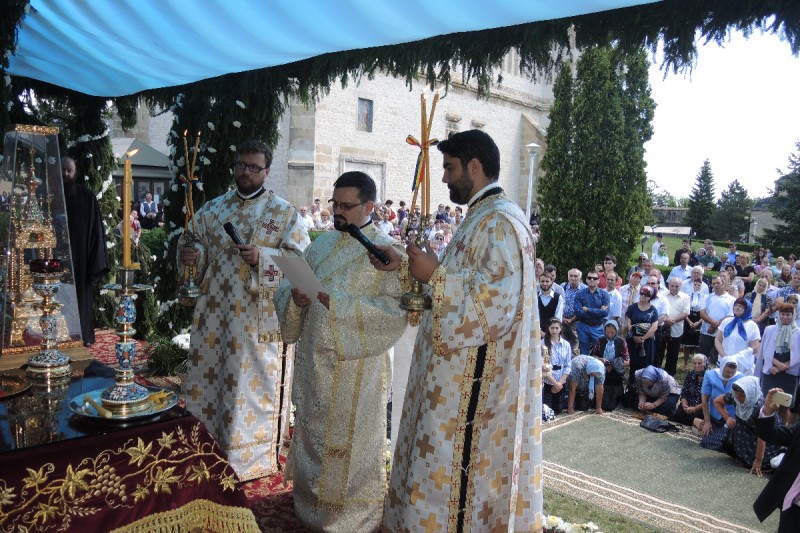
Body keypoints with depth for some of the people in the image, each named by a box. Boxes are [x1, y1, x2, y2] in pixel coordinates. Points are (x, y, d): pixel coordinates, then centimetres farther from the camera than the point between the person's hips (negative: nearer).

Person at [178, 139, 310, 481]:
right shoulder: (213, 209, 11)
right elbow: (197, 245, 14)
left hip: (260, 317, -4)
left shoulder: (284, 213, -1)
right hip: (215, 311, 5)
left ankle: (253, 456, 21)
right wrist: (191, 254, -9)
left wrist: (262, 257, -21)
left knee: (255, 381, 4)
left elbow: (302, 259, -8)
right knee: (210, 377, 13)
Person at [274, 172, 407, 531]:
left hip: (356, 365, -5)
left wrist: (339, 303, -25)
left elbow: (396, 309, -18)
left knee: (351, 444, 5)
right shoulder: (321, 244, 9)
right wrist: (297, 298, -14)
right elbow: (286, 289, 9)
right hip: (314, 358, 6)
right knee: (312, 434, 18)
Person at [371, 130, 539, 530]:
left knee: (457, 472, 3)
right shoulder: (482, 217, 13)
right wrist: (406, 266, 10)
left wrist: (434, 275, -21)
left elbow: (495, 303, -28)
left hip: (475, 380, -10)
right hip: (461, 374, 10)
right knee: (448, 466, 20)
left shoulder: (500, 223, -20)